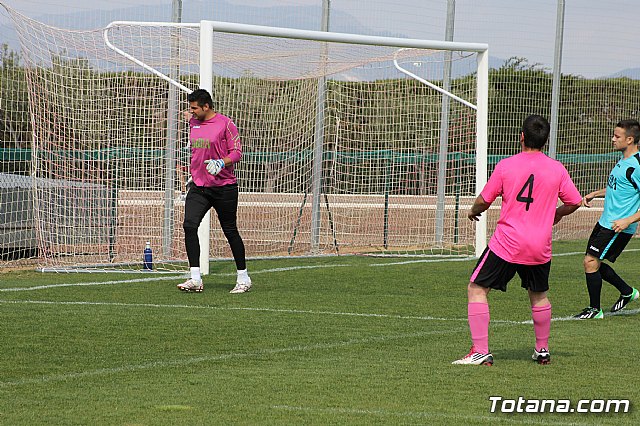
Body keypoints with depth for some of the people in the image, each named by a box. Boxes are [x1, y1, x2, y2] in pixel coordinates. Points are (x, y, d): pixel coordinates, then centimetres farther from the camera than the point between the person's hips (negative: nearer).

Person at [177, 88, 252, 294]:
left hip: (224, 187, -5)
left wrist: (222, 163, -27)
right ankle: (195, 279, -13)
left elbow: (236, 151, -10)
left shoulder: (225, 123, -8)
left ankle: (243, 278, 19)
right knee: (189, 225, -13)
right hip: (198, 187, 5)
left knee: (230, 231, 4)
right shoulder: (193, 122, 11)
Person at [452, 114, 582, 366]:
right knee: (538, 295, 24)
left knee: (477, 289, 5)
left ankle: (481, 351, -4)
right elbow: (574, 202, 7)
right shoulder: (557, 169, -1)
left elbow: (483, 201, -2)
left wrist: (473, 211, 21)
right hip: (540, 248, 3)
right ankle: (542, 350, 33)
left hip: (506, 244, -3)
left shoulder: (505, 166, -8)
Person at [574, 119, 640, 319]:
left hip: (618, 227, -10)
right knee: (593, 263, 14)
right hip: (605, 221, 10)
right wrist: (596, 193, 15)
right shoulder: (623, 160, 12)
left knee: (591, 261, -10)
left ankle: (594, 309, 3)